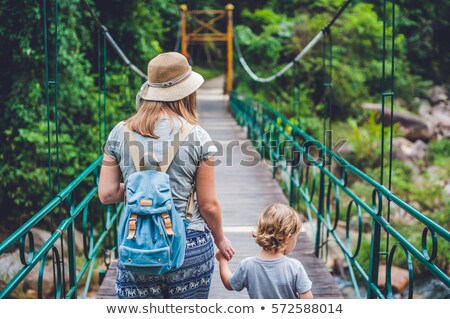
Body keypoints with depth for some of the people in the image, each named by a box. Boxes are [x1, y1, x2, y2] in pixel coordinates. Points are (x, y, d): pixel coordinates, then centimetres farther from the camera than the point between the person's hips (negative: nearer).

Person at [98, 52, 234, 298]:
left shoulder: (120, 132, -1)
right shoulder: (197, 137, -7)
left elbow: (107, 194, 0)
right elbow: (208, 204, -3)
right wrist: (220, 239, 14)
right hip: (190, 247, -1)